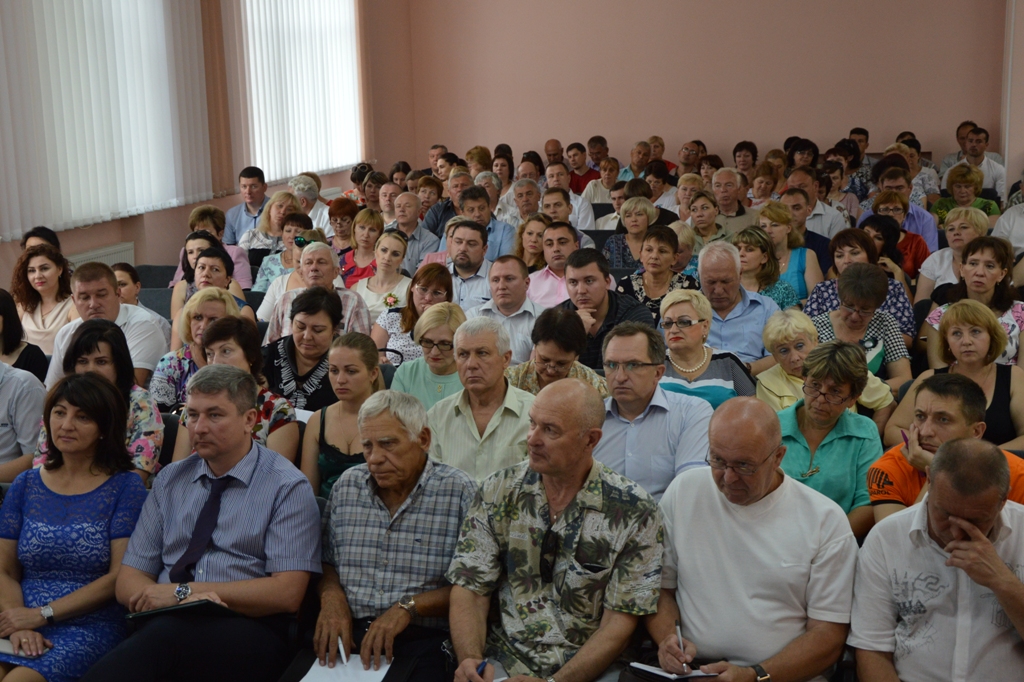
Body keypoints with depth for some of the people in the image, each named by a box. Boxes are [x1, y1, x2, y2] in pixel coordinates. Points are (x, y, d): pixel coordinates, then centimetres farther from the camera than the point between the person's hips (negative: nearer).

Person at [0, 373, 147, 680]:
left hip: (92, 628, -3)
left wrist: (41, 614, -10)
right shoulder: (26, 485, 13)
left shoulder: (126, 487, 2)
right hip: (25, 630, 3)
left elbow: (121, 577, -4)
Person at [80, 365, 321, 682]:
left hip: (244, 635, -3)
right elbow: (129, 579, 14)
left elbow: (286, 592, -7)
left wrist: (183, 591, -11)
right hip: (162, 625, 4)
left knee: (163, 636, -37)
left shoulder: (288, 487, 1)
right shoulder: (169, 481, 16)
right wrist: (179, 598, -10)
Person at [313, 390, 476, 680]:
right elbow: (326, 563, 19)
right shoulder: (347, 486, 12)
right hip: (349, 632, 2)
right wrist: (331, 595, -2)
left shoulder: (460, 492, -2)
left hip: (424, 638, -2)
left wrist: (408, 607, -13)